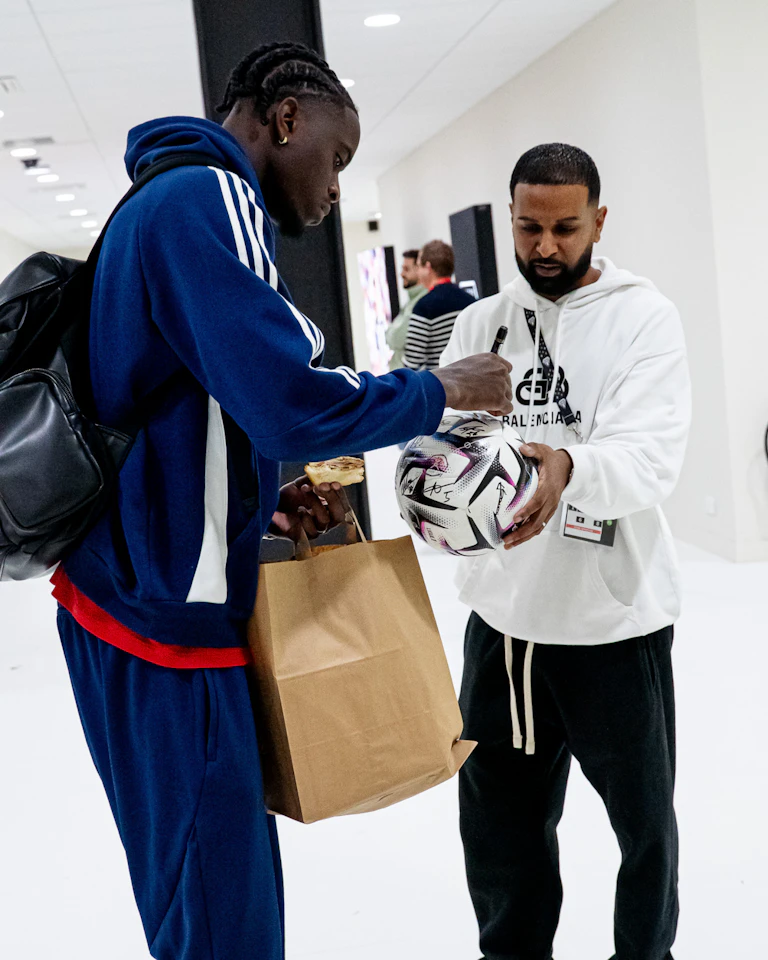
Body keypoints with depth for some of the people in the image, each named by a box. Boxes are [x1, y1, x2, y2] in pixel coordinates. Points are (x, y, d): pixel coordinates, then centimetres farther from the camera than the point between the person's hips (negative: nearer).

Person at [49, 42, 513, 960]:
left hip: (134, 596, 10)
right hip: (165, 624, -10)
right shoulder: (207, 196, -13)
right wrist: (447, 387, -8)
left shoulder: (162, 201, 18)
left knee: (227, 878, 16)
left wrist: (265, 503, 10)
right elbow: (295, 401, -24)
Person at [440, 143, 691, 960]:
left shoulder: (643, 317, -8)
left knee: (641, 816, 16)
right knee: (498, 817, 17)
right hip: (501, 612, 4)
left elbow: (651, 457, -22)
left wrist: (568, 466, -43)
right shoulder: (482, 322, 7)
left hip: (612, 617, -3)